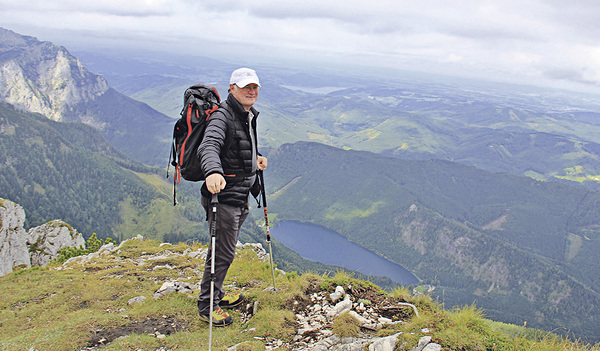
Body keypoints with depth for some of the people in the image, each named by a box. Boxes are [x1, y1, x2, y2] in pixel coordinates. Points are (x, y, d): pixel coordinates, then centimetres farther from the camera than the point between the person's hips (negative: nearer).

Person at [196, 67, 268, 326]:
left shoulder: (249, 116, 13)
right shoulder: (222, 116, -18)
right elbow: (209, 146, -36)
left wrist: (255, 158, 9)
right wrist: (213, 172, -55)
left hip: (241, 193, 10)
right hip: (224, 193, -9)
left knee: (226, 249, 20)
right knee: (223, 253, -3)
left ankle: (217, 295, 36)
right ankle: (206, 306, 12)